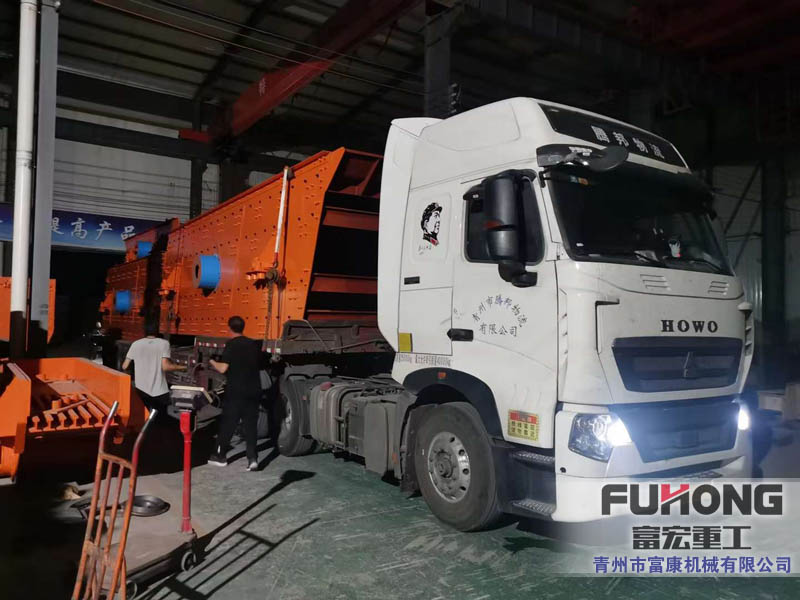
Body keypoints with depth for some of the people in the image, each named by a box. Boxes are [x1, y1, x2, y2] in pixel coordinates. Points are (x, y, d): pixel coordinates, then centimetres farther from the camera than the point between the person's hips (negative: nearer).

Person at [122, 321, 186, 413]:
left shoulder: (136, 344, 5)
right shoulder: (164, 343, -3)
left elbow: (124, 367, 7)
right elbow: (165, 367, -12)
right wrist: (183, 367, 0)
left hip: (141, 390, 2)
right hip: (159, 391, -2)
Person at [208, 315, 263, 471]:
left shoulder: (231, 345, -9)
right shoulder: (254, 344, 8)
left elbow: (223, 368, -14)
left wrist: (213, 362, 4)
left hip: (236, 391, -4)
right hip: (253, 390, 5)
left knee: (228, 423, 8)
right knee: (251, 424, 6)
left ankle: (220, 456, 19)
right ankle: (252, 458, -1)